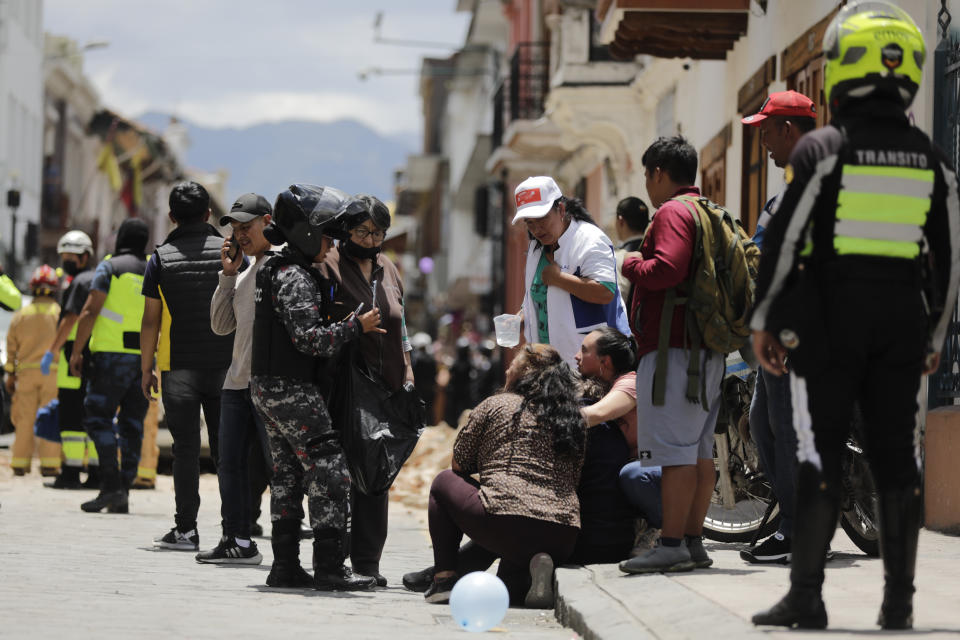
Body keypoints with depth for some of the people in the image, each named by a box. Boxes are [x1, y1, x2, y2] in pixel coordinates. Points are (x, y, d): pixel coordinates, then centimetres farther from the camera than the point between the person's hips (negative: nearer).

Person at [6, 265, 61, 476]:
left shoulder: (20, 315, 6)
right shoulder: (60, 313, -3)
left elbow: (12, 348, 9)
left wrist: (10, 376, 15)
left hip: (26, 372, 2)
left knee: (25, 419, 7)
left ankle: (20, 462, 7)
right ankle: (49, 463, -5)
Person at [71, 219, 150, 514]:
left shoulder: (109, 267, -2)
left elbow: (90, 312, -9)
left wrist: (76, 352, -5)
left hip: (113, 355, -5)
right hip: (146, 357, 5)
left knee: (97, 417, -4)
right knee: (132, 425, 6)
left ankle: (111, 483, -17)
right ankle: (121, 495, 4)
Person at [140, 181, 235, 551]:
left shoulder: (161, 258, 0)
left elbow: (151, 321, -1)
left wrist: (146, 368, 6)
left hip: (179, 367, -1)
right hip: (226, 365, 1)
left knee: (185, 448, 1)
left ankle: (186, 530, 0)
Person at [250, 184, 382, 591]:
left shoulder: (275, 271, 16)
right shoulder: (296, 278, -16)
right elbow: (309, 339, -23)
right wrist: (356, 326, -15)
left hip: (268, 386, 11)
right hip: (291, 389, -11)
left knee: (288, 474, 12)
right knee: (329, 470, -10)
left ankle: (285, 565, 14)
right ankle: (329, 567, -13)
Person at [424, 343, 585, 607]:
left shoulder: (495, 405, 6)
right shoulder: (575, 420, 17)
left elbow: (459, 464, 14)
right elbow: (573, 480, 17)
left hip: (507, 522, -4)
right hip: (563, 540, 5)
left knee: (444, 482, 23)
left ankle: (445, 577, 12)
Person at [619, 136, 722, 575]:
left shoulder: (672, 212, -9)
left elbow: (668, 269, -23)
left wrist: (632, 264, -5)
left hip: (673, 347, -10)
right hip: (708, 349, 10)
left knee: (674, 449, -12)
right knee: (699, 451, 10)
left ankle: (672, 545, -15)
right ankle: (694, 542, 13)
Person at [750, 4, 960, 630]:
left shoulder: (822, 151, -8)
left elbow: (784, 240, -9)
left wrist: (763, 321, 0)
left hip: (828, 323, -3)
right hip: (902, 322, 3)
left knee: (821, 457, -1)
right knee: (895, 458, 6)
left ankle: (806, 596, -1)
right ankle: (899, 601, 6)